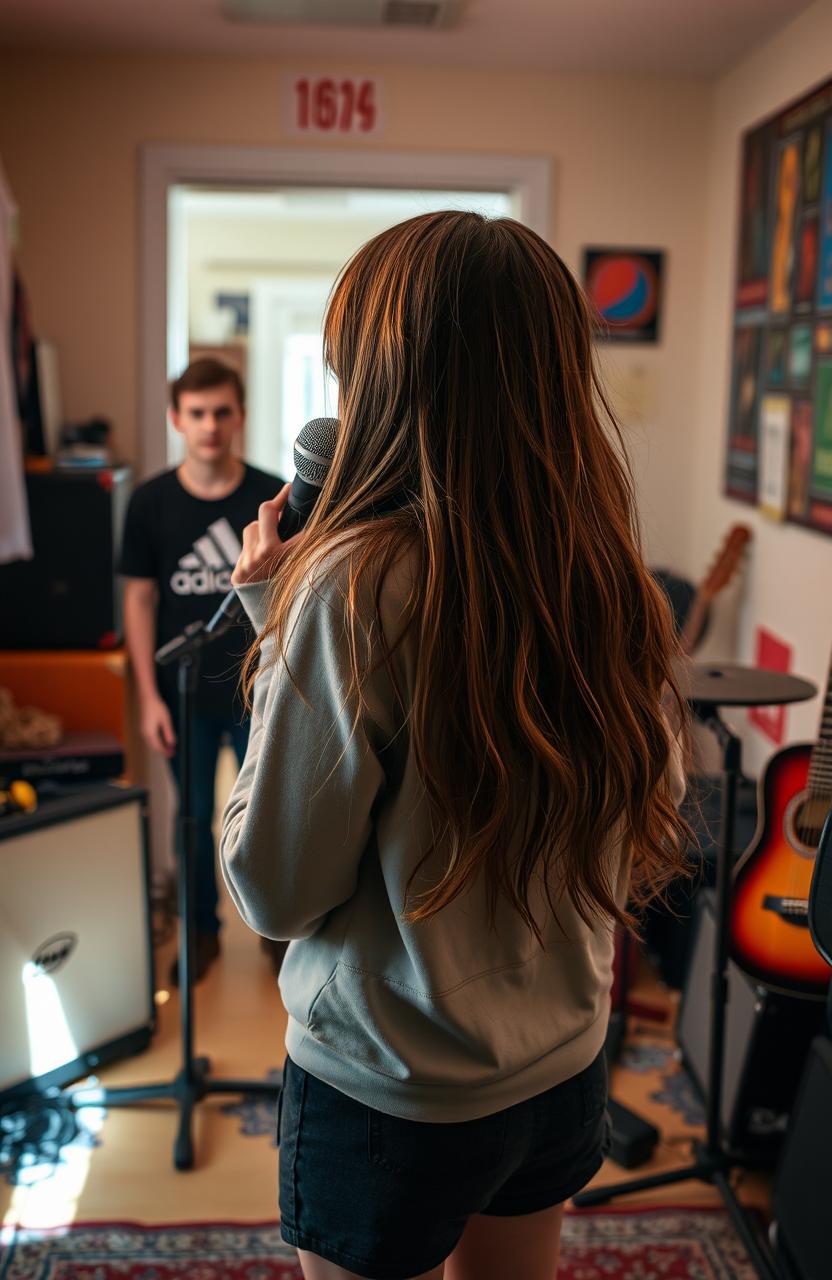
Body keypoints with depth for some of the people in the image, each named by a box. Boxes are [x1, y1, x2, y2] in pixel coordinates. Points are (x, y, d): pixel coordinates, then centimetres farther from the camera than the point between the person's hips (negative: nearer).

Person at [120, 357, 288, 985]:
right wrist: (149, 696, -5)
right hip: (185, 693, 1)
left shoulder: (273, 497, -7)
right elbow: (141, 599, -1)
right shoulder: (151, 502, -5)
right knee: (194, 818, 14)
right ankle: (203, 929, 34)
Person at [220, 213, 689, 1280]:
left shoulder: (359, 584, -26)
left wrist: (273, 622, -11)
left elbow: (276, 888, -18)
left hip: (391, 1097, -5)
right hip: (566, 1068, 6)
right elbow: (649, 841, 5)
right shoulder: (611, 581, -8)